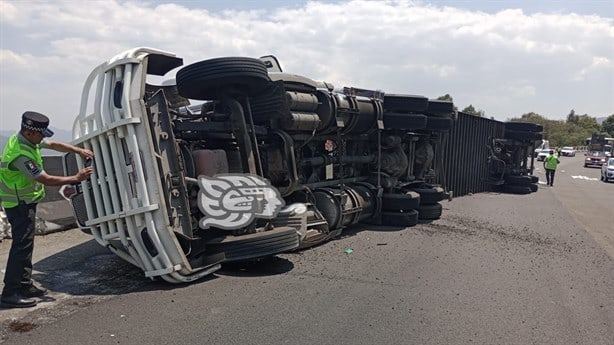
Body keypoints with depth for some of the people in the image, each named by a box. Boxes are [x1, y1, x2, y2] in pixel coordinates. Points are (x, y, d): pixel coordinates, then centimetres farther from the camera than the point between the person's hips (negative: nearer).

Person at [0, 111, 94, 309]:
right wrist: (76, 178, -18)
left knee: (25, 244, 14)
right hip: (19, 204, -10)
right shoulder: (21, 154, -28)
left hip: (24, 201, 10)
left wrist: (79, 150, 5)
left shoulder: (26, 138, 1)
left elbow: (53, 144, 14)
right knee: (22, 245, -10)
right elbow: (47, 180, -25)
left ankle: (24, 285, 23)